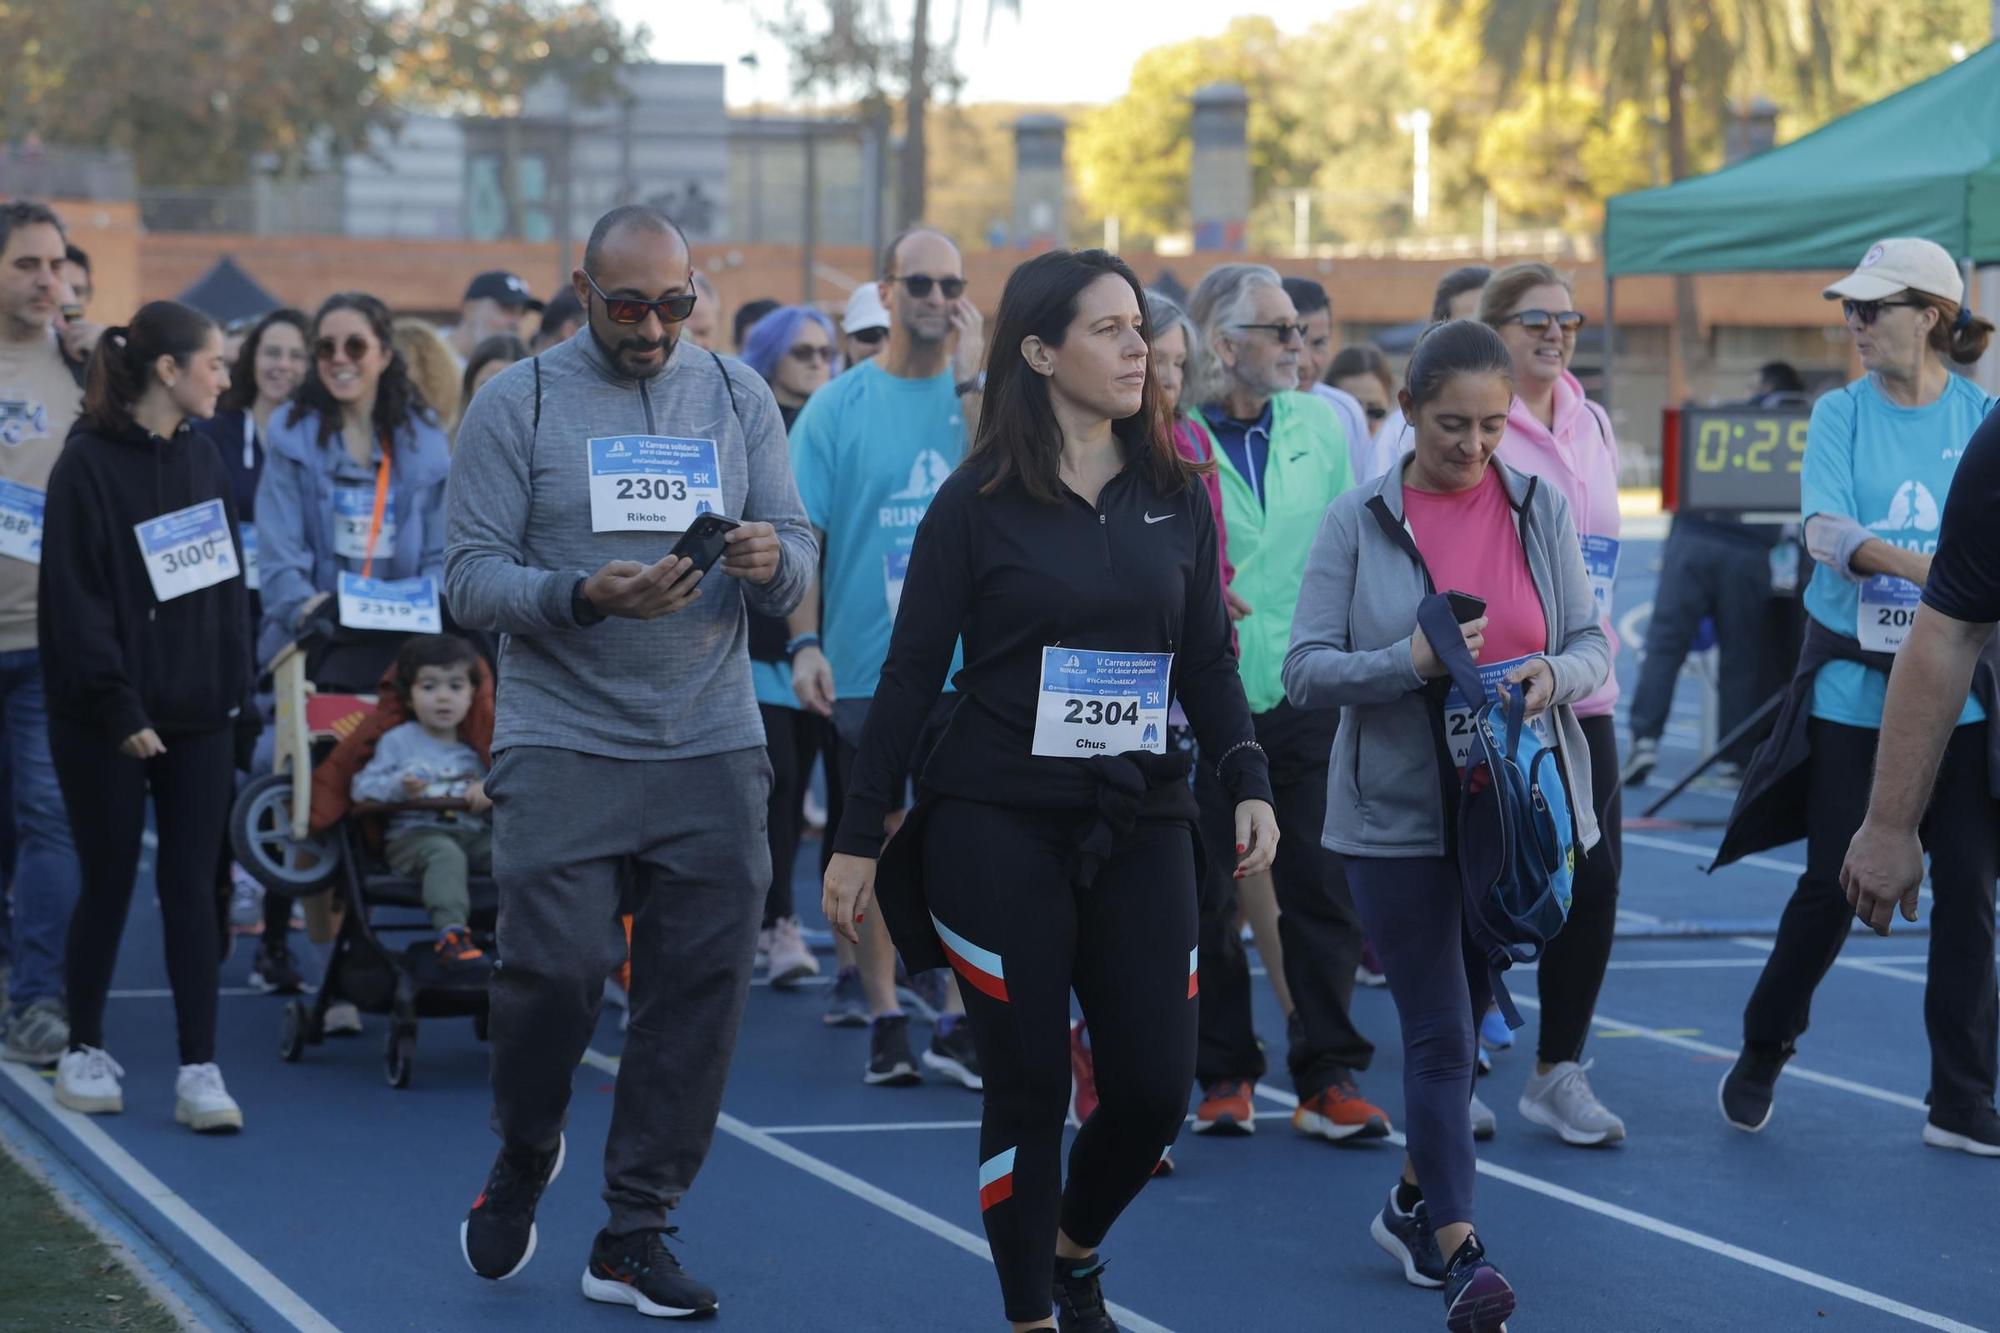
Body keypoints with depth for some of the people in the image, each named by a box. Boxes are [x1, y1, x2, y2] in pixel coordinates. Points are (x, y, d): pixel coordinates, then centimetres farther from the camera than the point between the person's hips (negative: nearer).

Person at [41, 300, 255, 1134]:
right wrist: (119, 710, -17)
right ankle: (84, 1052, 21)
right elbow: (74, 600, -13)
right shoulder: (88, 465, -10)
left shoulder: (200, 459, 10)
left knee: (192, 886, 2)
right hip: (109, 722, -5)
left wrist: (239, 698, 10)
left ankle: (199, 1070, 2)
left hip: (198, 717, 5)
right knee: (110, 883, 5)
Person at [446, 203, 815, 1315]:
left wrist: (773, 562, -16)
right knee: (555, 969, -11)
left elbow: (800, 558, 8)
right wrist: (583, 597, -22)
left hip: (713, 746, 3)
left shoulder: (738, 397, 11)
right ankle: (524, 1159, 20)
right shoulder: (520, 403, 1)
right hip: (561, 743, -3)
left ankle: (636, 1236, 10)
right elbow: (473, 577, -5)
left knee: (701, 985, 0)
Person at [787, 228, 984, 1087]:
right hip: (866, 664, -1)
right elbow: (802, 534, -2)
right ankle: (884, 1019, 16)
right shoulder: (837, 407, 1)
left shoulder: (986, 395, 4)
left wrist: (968, 380, -15)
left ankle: (960, 1022, 7)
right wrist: (804, 642, -13)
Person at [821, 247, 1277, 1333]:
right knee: (1029, 1086, -1)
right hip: (1000, 826, -3)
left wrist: (1249, 784, -4)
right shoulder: (979, 502, -3)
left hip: (1139, 826, 4)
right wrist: (858, 837, -3)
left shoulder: (1175, 496, 8)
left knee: (1155, 1087, 0)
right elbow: (911, 674, -1)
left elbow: (1208, 661, 12)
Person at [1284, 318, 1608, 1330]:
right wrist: (1412, 663, -21)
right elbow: (1306, 672, -6)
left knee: (1469, 1010, 14)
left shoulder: (1539, 507, 4)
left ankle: (1413, 1204, 32)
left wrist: (1554, 673, -16)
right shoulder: (1358, 523, -3)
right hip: (1400, 813, -3)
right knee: (1439, 1030, -8)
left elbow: (1592, 645, 6)